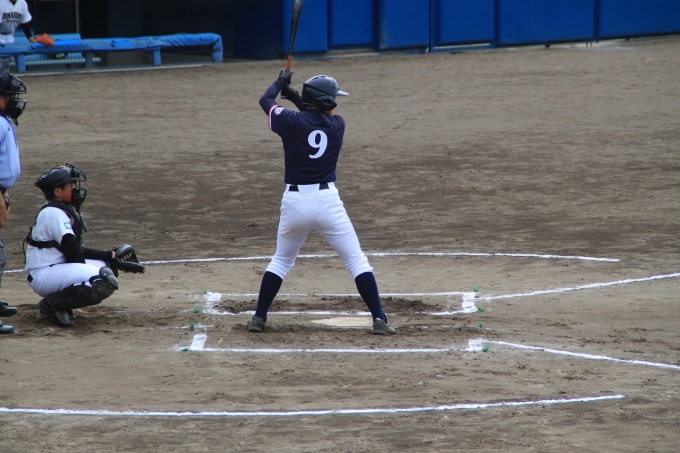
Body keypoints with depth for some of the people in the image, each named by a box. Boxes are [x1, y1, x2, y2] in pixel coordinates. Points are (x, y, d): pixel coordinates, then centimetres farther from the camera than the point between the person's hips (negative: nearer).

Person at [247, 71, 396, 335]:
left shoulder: (291, 121, -3)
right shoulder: (337, 124, 2)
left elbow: (265, 100, 17)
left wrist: (281, 82, 35)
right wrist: (295, 97, 29)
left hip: (294, 202, 1)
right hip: (327, 201, -1)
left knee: (281, 261, 21)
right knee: (357, 261, 3)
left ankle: (259, 317, 18)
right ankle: (379, 320, -5)